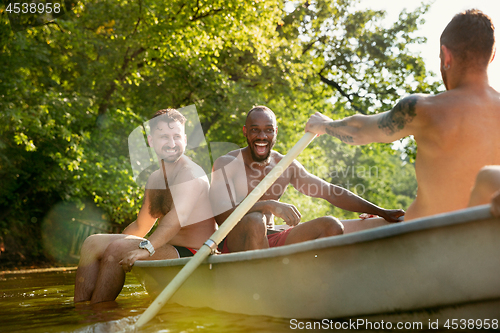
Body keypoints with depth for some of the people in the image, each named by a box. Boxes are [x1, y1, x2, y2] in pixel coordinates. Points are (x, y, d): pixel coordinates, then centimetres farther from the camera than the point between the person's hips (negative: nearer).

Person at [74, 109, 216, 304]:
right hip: (168, 251, 9)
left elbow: (177, 217, -30)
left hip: (192, 255, -9)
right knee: (93, 243, 4)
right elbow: (140, 226, 22)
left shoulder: (190, 173, -13)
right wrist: (106, 244, 13)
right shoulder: (155, 178, 14)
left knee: (119, 249, -25)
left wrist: (146, 248, -42)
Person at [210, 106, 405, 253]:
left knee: (332, 226, -10)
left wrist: (380, 212, 2)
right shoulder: (226, 164, -8)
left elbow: (332, 193, 8)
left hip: (269, 242, 5)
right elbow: (222, 217, -20)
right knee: (254, 220, -37)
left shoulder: (285, 166, 7)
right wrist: (269, 205, -32)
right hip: (235, 244, -5)